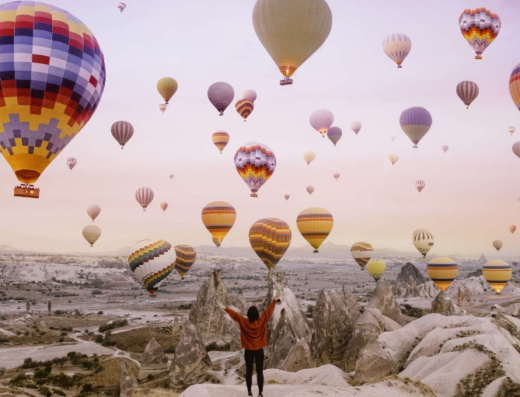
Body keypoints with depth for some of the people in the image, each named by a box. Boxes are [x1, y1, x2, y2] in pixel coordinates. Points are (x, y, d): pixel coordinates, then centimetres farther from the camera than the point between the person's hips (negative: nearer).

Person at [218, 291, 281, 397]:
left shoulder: (244, 322, -14)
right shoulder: (262, 321, -13)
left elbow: (235, 315, -10)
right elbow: (269, 311, -7)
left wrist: (225, 308, -3)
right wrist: (275, 300, 0)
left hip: (249, 351, 0)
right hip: (259, 350, 0)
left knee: (249, 371, 9)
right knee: (259, 371, 7)